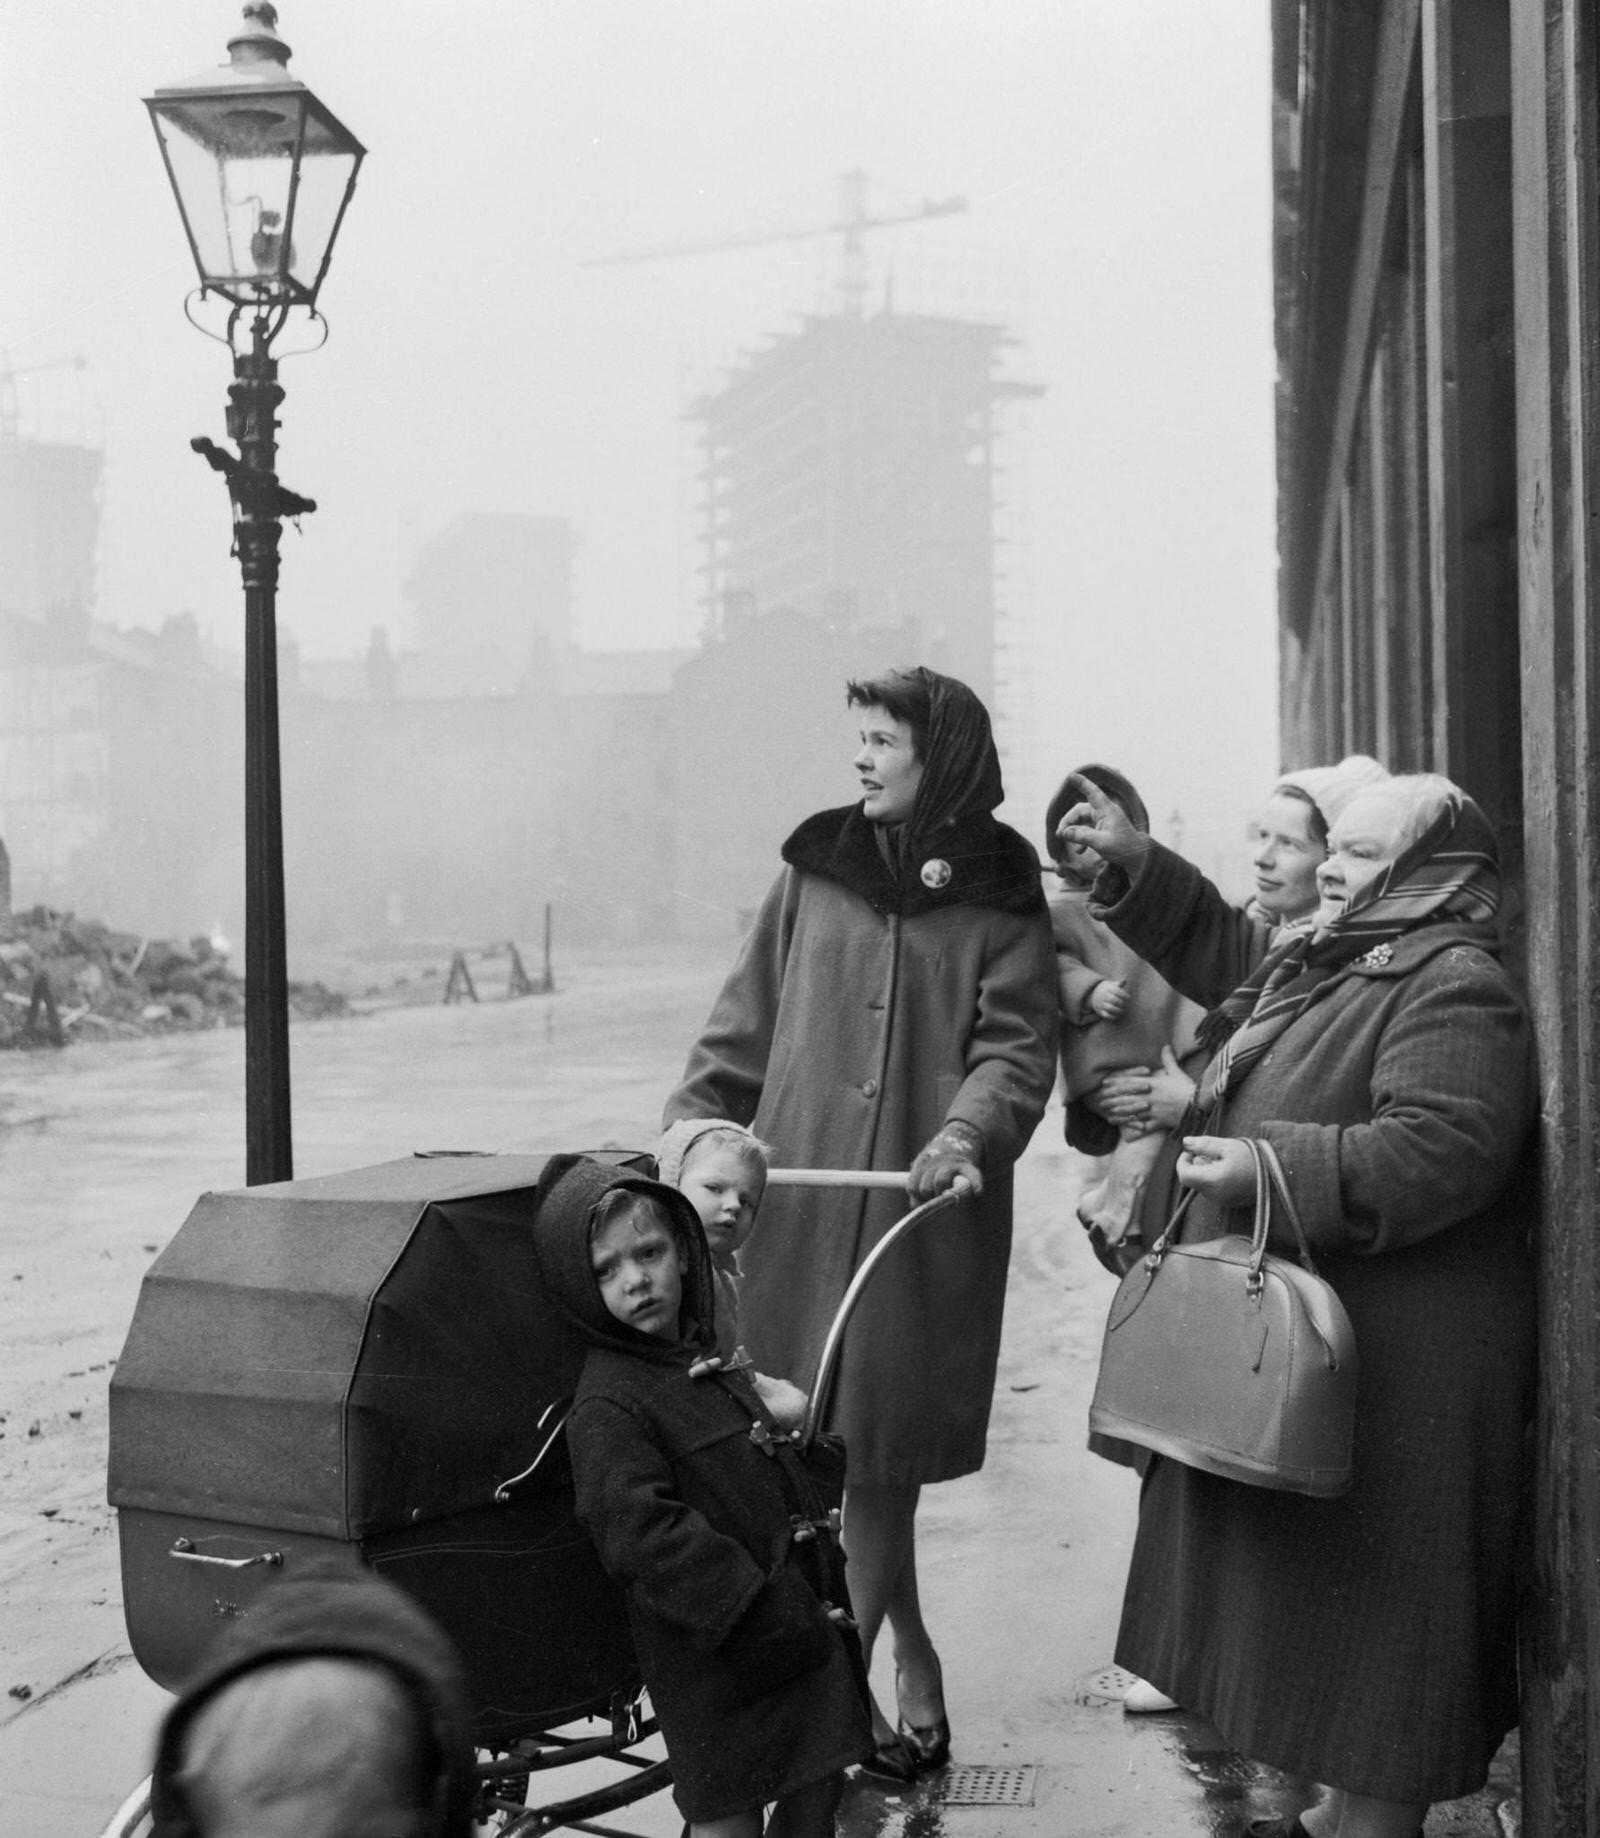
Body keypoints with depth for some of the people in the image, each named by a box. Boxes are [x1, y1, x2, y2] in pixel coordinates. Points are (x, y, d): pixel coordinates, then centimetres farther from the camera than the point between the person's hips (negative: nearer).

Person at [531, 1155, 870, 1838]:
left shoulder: (707, 1357, 12)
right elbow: (641, 1532, -24)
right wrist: (756, 1607, -25)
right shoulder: (607, 1405, -16)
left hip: (802, 1620, 8)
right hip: (715, 1653, -8)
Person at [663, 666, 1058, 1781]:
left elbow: (1015, 1050, -5)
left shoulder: (1000, 900, 3)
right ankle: (913, 1685, 18)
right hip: (795, 1199, 3)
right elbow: (745, 1024, 12)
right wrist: (692, 1128, 3)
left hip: (923, 1213, -2)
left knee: (877, 1452, -1)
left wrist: (967, 1134, -23)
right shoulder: (816, 869, 10)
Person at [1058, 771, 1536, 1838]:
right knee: (1308, 1594, 17)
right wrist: (1134, 867, 19)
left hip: (1389, 1365, -10)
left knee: (1369, 1593, -1)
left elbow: (1442, 1150, -29)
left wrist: (1273, 1165, -27)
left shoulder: (1454, 986, -17)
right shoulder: (1323, 965, 14)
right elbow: (1222, 951, 31)